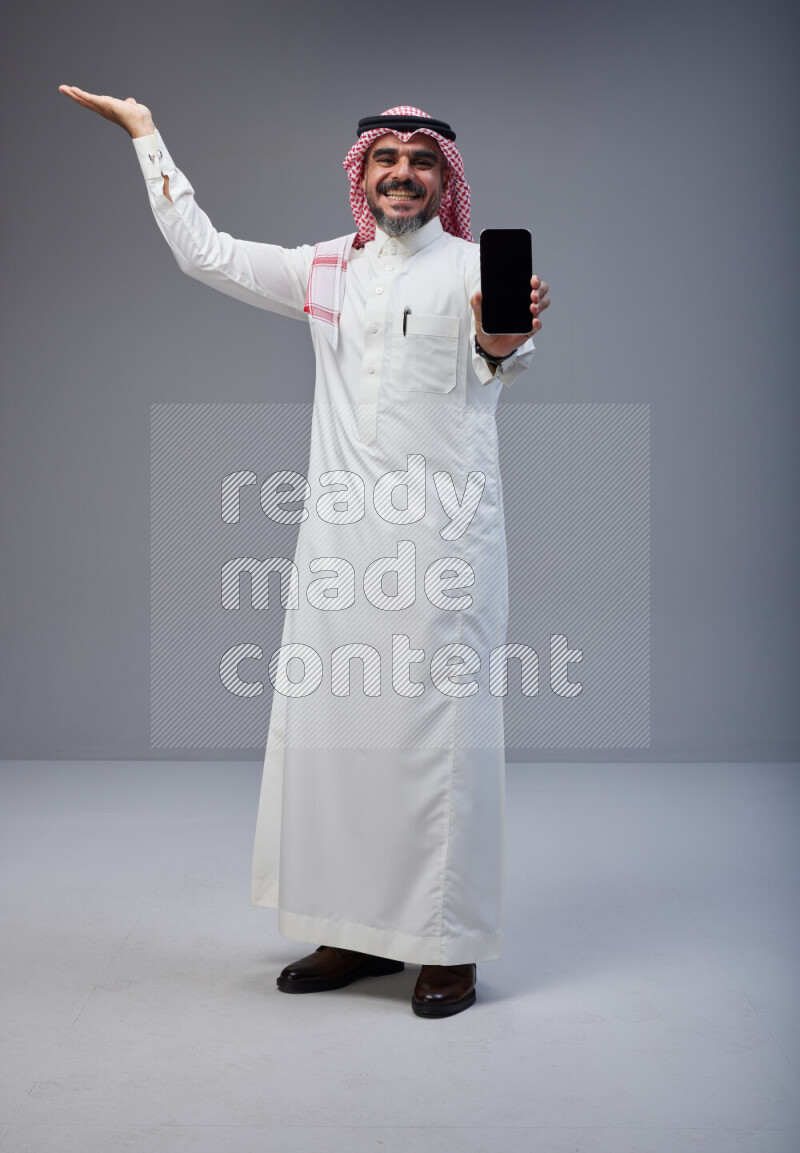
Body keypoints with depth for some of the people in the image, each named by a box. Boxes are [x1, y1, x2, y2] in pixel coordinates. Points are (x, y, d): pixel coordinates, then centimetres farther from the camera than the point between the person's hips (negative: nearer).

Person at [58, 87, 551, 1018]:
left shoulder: (476, 268, 2)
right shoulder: (327, 271, 16)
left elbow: (499, 363, -19)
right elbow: (204, 251, 22)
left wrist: (500, 340, -43)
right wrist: (147, 134, 26)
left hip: (443, 532, -5)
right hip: (340, 531, 5)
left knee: (440, 728, -4)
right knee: (326, 724, 6)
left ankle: (450, 946, 7)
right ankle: (359, 932, 19)